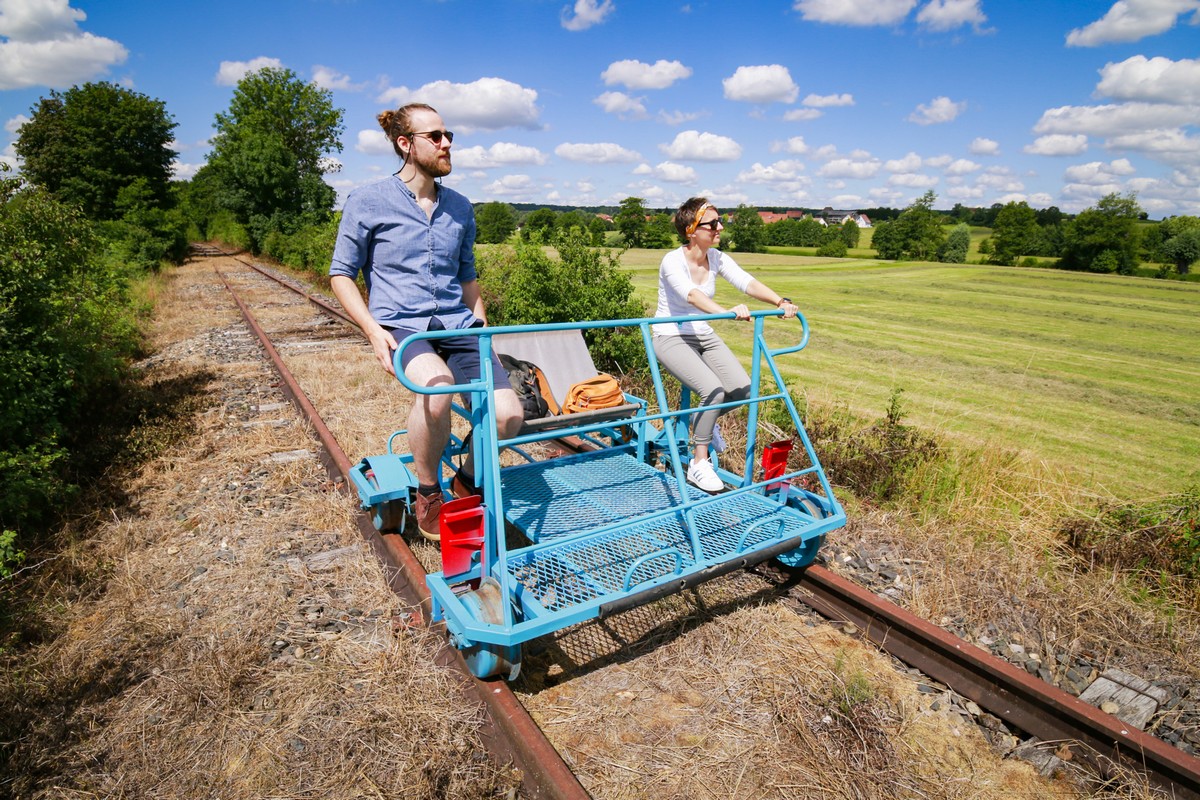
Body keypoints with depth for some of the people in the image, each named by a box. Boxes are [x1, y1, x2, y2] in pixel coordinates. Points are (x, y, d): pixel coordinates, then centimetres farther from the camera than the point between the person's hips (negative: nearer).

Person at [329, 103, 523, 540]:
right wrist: (374, 331, -12)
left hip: (457, 323, 4)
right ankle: (427, 494, -9)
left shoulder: (460, 207, 14)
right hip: (401, 324, -4)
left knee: (508, 414, -19)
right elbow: (341, 274, 3)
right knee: (438, 387, -38)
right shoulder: (368, 201, 0)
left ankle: (467, 481, 14)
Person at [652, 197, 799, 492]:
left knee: (743, 389, -10)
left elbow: (747, 282, -15)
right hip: (671, 338, -7)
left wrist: (780, 302, -32)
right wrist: (727, 312, -56)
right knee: (714, 390, -26)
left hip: (704, 336, 7)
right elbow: (691, 294, -39)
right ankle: (698, 465, -10)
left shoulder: (716, 258, 0)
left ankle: (702, 420, 22)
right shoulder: (672, 262, -19)